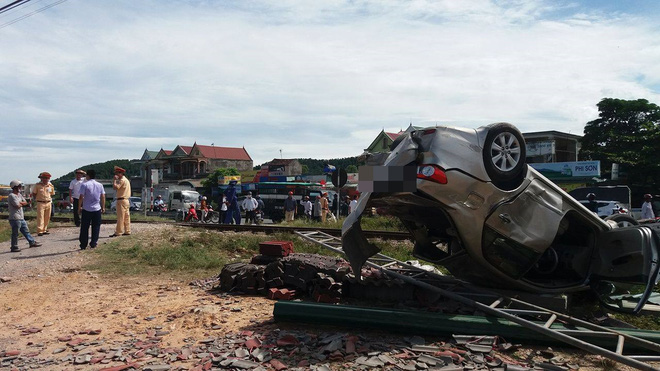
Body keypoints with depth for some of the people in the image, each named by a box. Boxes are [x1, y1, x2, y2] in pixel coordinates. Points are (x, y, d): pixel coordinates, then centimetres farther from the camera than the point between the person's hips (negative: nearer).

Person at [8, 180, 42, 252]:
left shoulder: (19, 195, 14)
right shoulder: (11, 196, -15)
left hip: (21, 218, 9)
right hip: (15, 218, -9)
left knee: (26, 230, 17)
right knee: (15, 233, -1)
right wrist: (22, 203, 0)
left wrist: (19, 203, -10)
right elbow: (18, 206, -20)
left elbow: (25, 203, 9)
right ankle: (14, 247, 8)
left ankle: (32, 242, 26)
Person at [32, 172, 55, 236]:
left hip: (48, 203, 4)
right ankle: (39, 231, -8)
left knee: (47, 218, 7)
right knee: (40, 217, -7)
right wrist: (35, 199, 0)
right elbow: (34, 194, 8)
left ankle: (44, 230, 17)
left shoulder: (51, 186, 8)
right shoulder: (37, 185, 0)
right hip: (40, 203, -4)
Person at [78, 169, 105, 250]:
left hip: (86, 210, -2)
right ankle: (93, 244, 8)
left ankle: (83, 245, 10)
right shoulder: (100, 185, 4)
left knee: (84, 228, 6)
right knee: (96, 227, 8)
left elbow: (81, 197, -9)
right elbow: (103, 197, 5)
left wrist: (79, 207, 1)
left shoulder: (84, 185, -7)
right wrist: (103, 207, 13)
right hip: (97, 209, 2)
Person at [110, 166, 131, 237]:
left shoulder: (122, 180, -13)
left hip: (122, 200, -10)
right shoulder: (126, 180, 19)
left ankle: (118, 232, -8)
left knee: (120, 217, -9)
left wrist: (115, 179, -12)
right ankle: (127, 231, 13)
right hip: (126, 200, 10)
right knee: (126, 217, 10)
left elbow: (115, 187, -22)